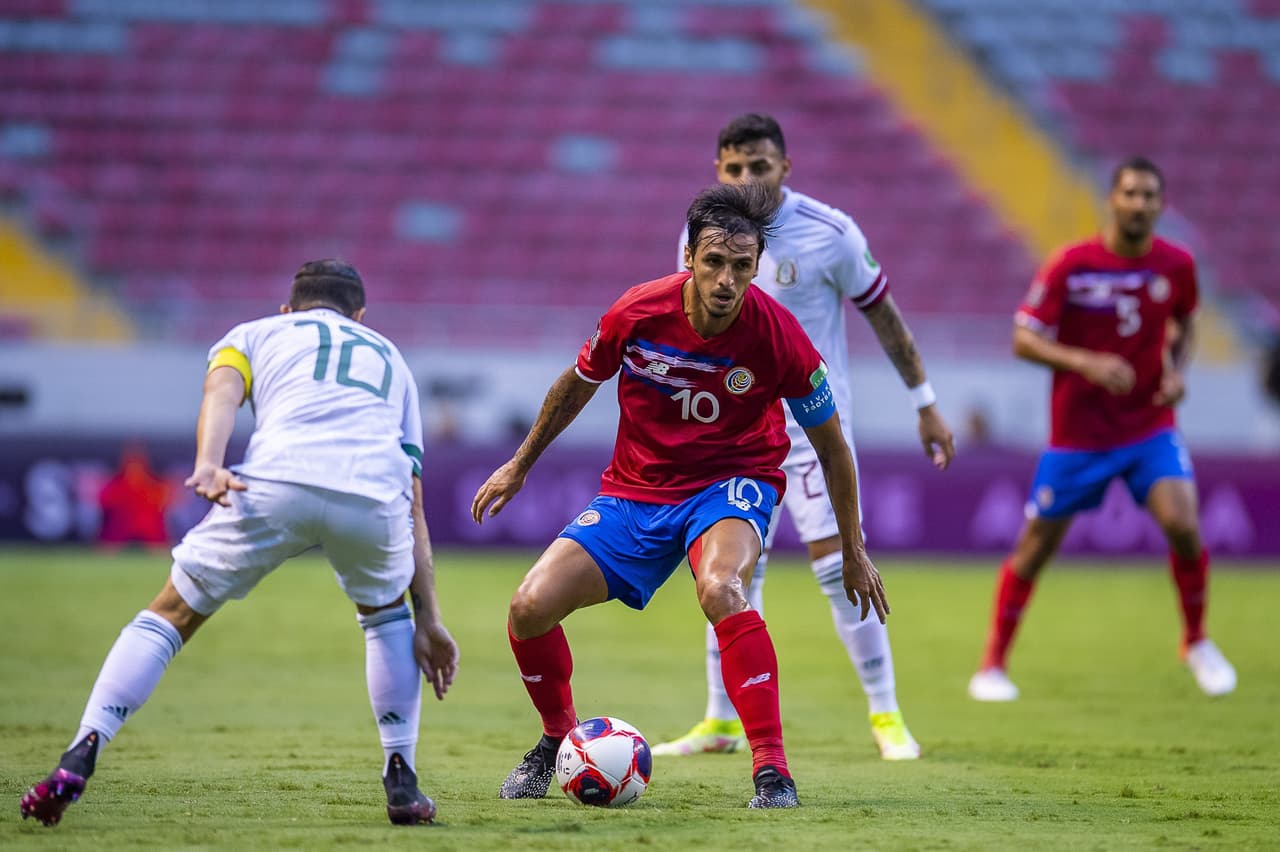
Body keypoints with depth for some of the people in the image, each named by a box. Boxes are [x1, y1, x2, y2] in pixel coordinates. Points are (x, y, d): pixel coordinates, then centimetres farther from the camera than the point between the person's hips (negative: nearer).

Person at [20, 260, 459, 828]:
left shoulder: (256, 334, 32)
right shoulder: (390, 359, 39)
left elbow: (221, 390, 6)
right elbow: (413, 508, 33)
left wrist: (208, 465, -13)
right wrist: (428, 621, 31)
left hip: (275, 483, -2)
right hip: (373, 495, 2)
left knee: (169, 615, 13)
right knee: (386, 613, 33)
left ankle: (78, 759, -3)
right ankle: (402, 781, 25)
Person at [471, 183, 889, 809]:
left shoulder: (777, 337, -20)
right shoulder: (636, 313, -16)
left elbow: (830, 445, -4)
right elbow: (578, 383, 7)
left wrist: (853, 552, 1)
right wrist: (520, 464, 16)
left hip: (732, 482, -3)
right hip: (635, 491, 3)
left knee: (720, 591, -37)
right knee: (529, 608, -11)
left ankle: (772, 770, -31)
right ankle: (558, 743, 18)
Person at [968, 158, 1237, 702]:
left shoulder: (1176, 266, -3)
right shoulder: (1070, 266, -13)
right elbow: (1023, 340, -12)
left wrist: (1176, 371, -3)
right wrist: (1084, 363, -27)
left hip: (1150, 427, 2)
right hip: (1078, 433, -2)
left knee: (1182, 524, -18)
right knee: (1035, 547, 3)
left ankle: (1197, 643, 6)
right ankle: (993, 665, 19)